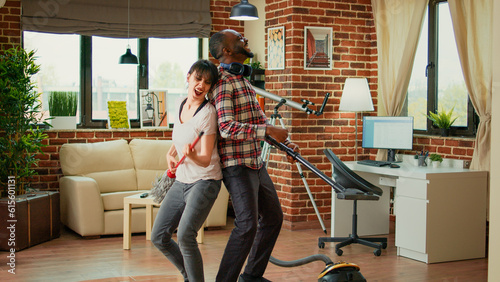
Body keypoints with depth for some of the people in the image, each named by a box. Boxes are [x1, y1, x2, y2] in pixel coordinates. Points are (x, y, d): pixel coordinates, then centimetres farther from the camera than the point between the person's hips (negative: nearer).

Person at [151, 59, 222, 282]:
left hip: (204, 182, -8)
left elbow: (205, 160, -17)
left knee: (185, 235, -26)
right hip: (181, 181, 8)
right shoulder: (181, 106, 6)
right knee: (159, 237, 7)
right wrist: (170, 154, 9)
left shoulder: (207, 113, -14)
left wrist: (190, 155, -37)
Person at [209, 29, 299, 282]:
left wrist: (285, 142, 17)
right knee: (247, 225, -15)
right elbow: (227, 127, -26)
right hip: (237, 165, -10)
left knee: (273, 217, 15)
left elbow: (259, 118, 24)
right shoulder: (224, 82, -15)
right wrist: (269, 131, -26)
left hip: (256, 163, 10)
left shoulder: (242, 79, 17)